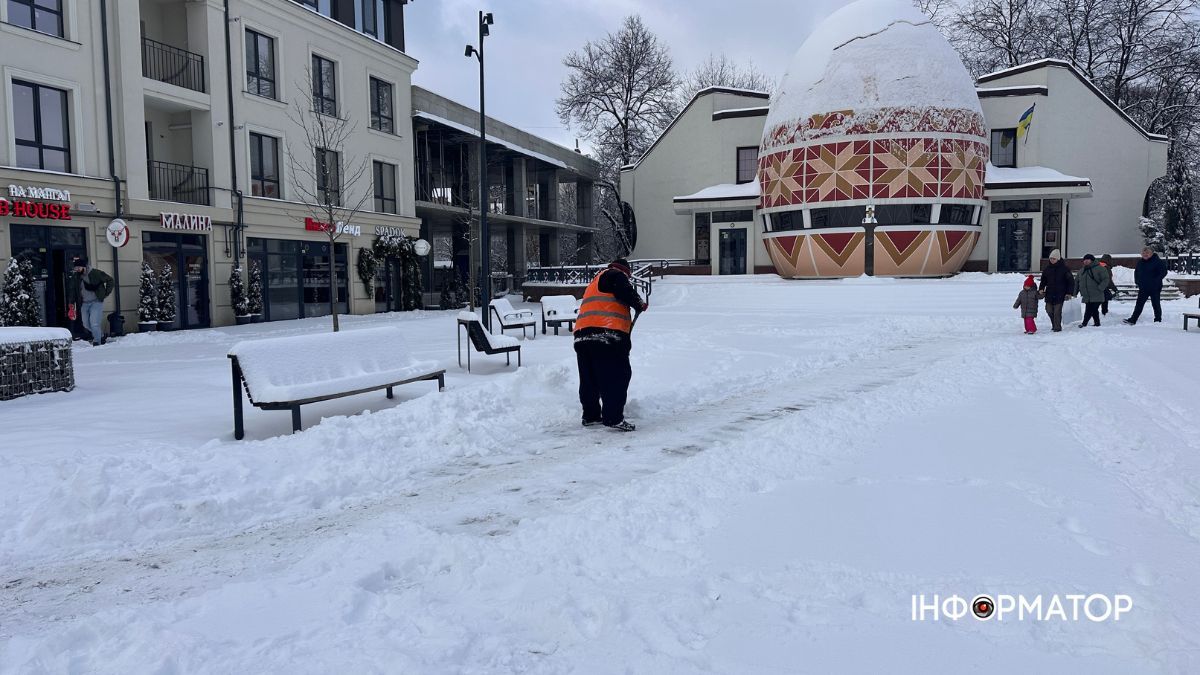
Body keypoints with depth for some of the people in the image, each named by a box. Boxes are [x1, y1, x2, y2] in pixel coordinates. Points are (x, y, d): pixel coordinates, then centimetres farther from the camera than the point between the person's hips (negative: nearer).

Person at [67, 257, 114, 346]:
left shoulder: (95, 273, -11)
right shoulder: (75, 277, 1)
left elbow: (109, 280, -2)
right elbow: (72, 290, 3)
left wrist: (106, 293, -4)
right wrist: (71, 303, -8)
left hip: (96, 302, -5)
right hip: (84, 303, 5)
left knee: (94, 324, -14)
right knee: (86, 324, 10)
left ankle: (97, 342, -3)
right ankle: (101, 335, 32)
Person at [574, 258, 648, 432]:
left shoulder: (596, 282, 35)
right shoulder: (616, 275, 8)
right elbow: (627, 293, -11)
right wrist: (641, 305, 9)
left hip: (582, 334, 9)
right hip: (608, 334, -9)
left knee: (589, 379, 15)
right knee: (616, 377, -7)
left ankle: (590, 416, 24)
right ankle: (614, 418, -11)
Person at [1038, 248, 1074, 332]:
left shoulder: (1064, 268, -5)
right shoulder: (1047, 268, 7)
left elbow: (1071, 281, -2)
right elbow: (1043, 280, 18)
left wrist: (1069, 293, -8)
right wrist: (1041, 289, 2)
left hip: (1060, 294, -5)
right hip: (1049, 293, 5)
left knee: (1057, 311, -7)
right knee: (1049, 310, 7)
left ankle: (1057, 327, 3)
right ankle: (1054, 324, 27)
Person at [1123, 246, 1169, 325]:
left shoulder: (1158, 261, -9)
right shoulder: (1140, 262, 8)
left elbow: (1164, 272, -10)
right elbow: (1136, 272, 24)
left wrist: (1156, 281, -16)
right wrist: (1137, 281, 11)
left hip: (1154, 288, -5)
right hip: (1143, 288, 5)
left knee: (1156, 304, 5)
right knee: (1139, 304, 3)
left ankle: (1158, 320, 16)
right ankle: (1133, 320, 1)